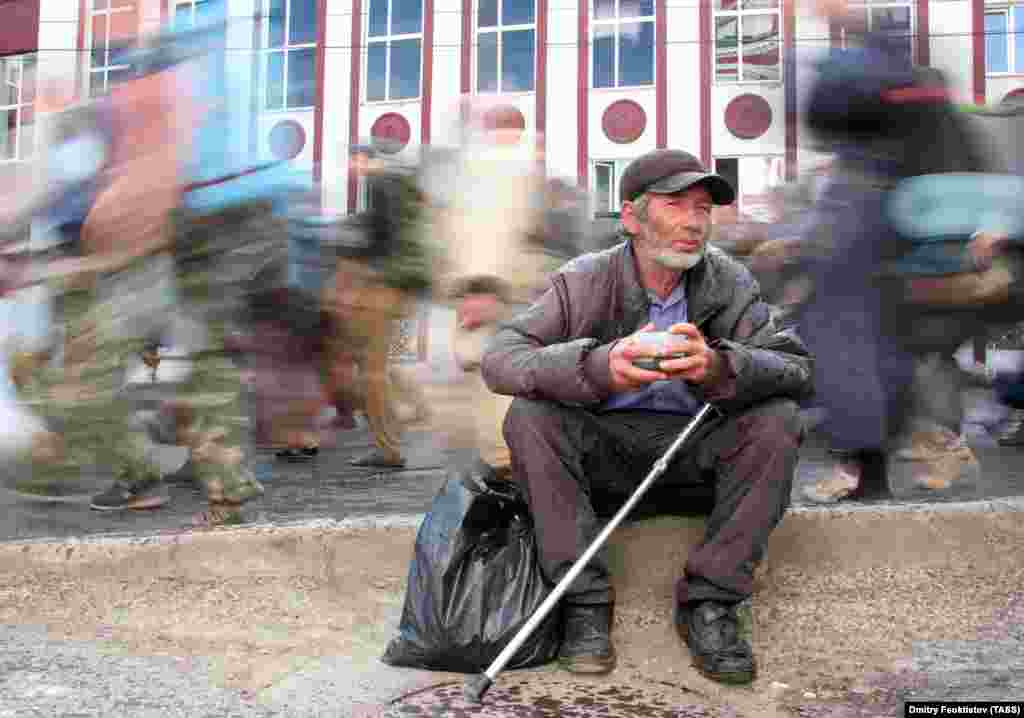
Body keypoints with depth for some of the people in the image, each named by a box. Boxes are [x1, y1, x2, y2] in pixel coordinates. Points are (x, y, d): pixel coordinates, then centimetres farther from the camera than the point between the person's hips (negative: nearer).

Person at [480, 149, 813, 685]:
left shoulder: (728, 282, -6)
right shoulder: (585, 281, -11)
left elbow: (797, 369, -18)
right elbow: (499, 359, -23)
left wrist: (719, 367, -41)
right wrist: (599, 368, -43)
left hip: (693, 452, 1)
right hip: (602, 450, -1)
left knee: (777, 419, -22)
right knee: (529, 414, -26)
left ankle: (709, 602, -17)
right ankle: (585, 601, -20)